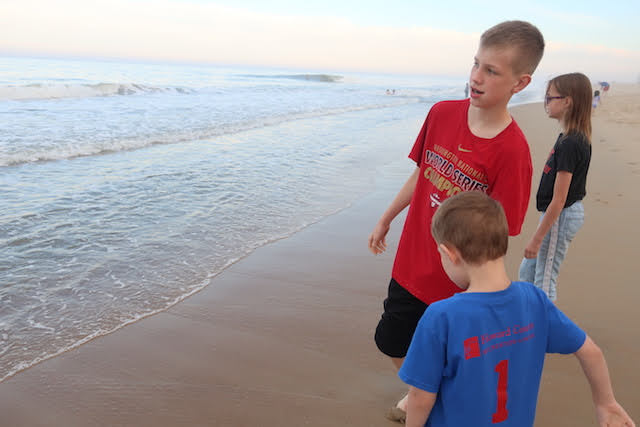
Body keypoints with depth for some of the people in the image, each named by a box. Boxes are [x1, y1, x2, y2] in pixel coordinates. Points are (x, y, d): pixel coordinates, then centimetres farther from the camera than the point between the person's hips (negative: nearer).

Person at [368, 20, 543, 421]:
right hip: (410, 265, 6)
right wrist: (386, 220, 18)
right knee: (393, 344, 23)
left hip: (454, 283, -6)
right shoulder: (442, 114, -6)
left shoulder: (513, 152, -23)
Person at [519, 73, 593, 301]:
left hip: (561, 216, -10)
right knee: (527, 271, 21)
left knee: (544, 282, 3)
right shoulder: (577, 139, 6)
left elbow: (559, 200, -23)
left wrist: (537, 238, -19)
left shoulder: (569, 144, -23)